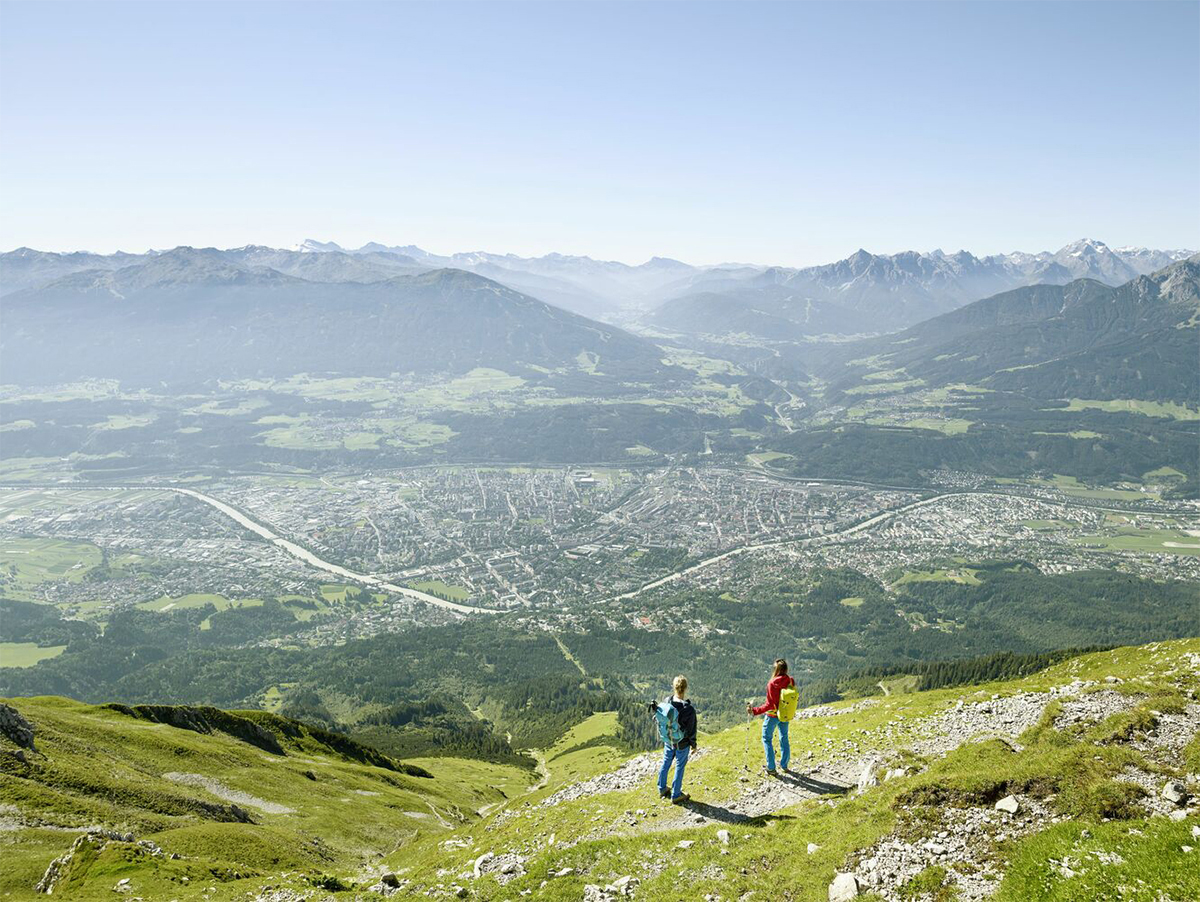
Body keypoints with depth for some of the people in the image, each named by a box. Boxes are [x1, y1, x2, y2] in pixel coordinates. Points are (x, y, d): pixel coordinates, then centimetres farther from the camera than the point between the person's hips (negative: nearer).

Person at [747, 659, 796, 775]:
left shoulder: (772, 685, -25)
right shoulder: (790, 682, -10)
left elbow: (770, 705, -24)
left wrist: (754, 711, -21)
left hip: (772, 716, -5)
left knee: (767, 739, 13)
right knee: (784, 739, 21)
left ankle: (771, 768, 13)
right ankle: (784, 765, 33)